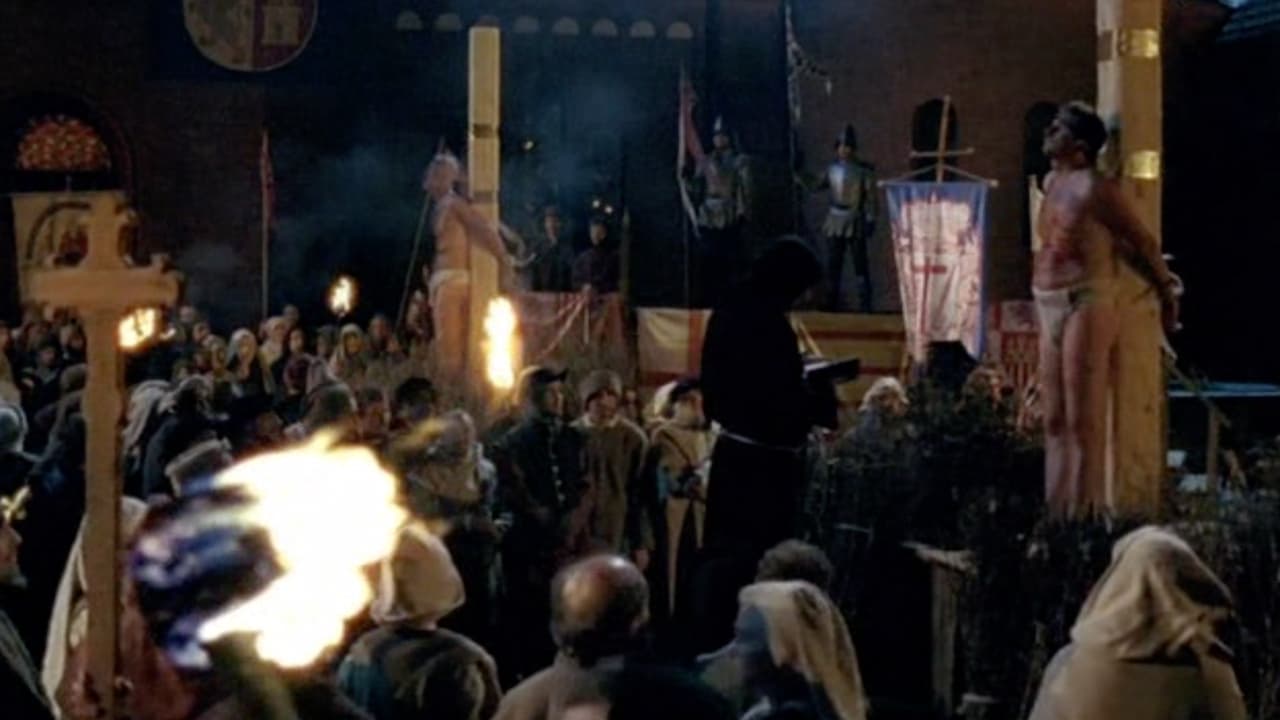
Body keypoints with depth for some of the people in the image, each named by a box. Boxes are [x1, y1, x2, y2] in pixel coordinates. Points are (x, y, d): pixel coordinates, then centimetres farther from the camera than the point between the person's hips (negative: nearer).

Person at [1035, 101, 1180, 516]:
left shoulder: (1095, 189, -11)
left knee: (1083, 421, -10)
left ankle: (1085, 513, -9)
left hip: (1085, 304, -9)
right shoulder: (1052, 182, 15)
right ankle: (1057, 511, 13)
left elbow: (1143, 241, -3)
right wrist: (1159, 281, 22)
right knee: (1055, 421, 9)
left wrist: (1166, 291, 9)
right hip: (1050, 308, 9)